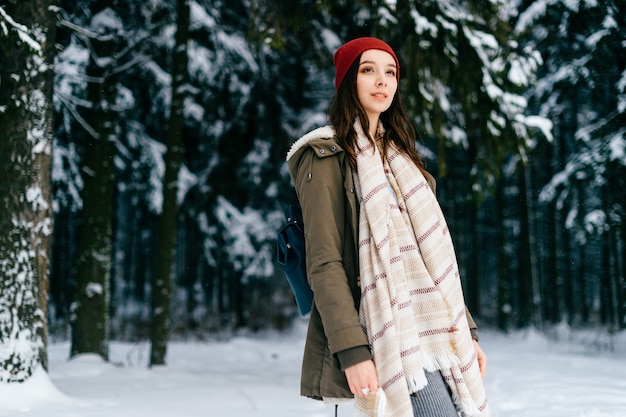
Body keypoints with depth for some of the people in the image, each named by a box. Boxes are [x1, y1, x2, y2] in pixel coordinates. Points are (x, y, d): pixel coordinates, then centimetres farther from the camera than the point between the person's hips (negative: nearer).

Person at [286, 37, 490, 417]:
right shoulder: (328, 157, -1)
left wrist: (466, 330, 13)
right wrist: (352, 350, -19)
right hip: (388, 338, -7)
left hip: (434, 332, 7)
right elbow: (324, 262, -10)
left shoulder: (401, 156, 20)